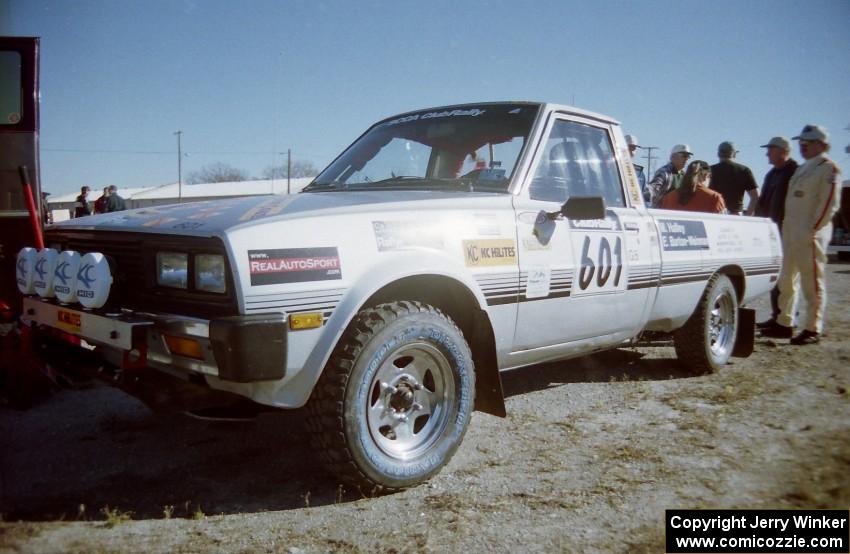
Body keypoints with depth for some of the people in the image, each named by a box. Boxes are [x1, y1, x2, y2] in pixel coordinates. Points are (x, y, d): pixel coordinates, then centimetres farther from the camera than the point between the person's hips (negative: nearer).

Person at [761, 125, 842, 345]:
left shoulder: (829, 168, -7)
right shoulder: (802, 169, 19)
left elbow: (829, 204, -14)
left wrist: (813, 229, -18)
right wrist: (786, 227, 13)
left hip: (810, 234, -9)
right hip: (791, 233, 9)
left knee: (812, 282, -3)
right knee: (787, 280, 13)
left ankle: (812, 330, 3)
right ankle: (784, 324, 22)